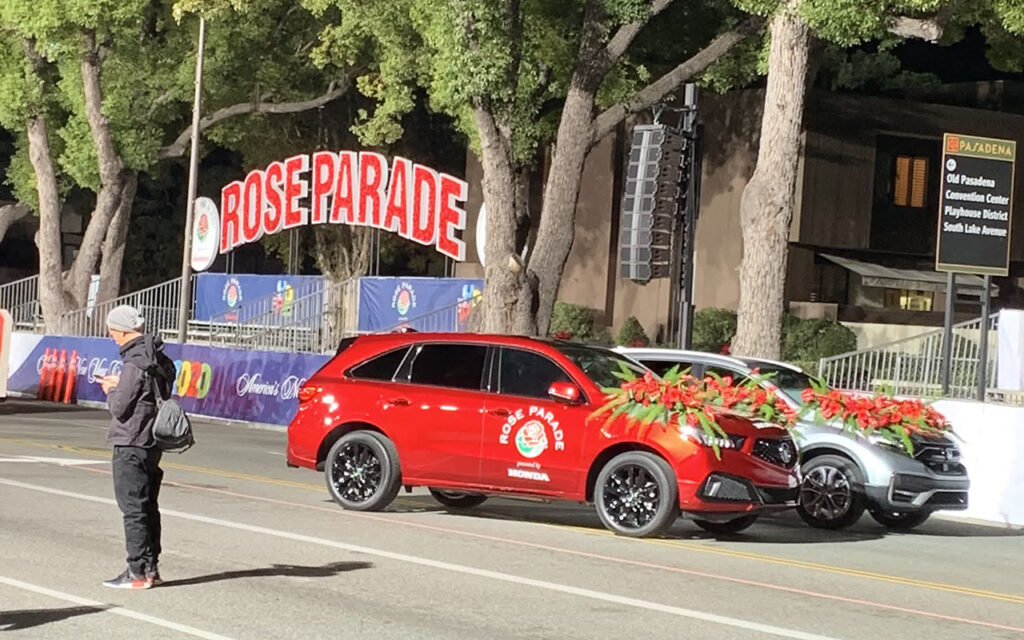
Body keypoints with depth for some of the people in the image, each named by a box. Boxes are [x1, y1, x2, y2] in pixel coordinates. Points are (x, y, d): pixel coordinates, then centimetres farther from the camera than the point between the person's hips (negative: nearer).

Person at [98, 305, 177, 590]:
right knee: (148, 507, 15)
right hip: (152, 443, 10)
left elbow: (120, 408, -17)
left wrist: (111, 392, 3)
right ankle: (151, 568, 21)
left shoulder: (135, 363, -19)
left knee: (133, 508, -4)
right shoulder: (159, 359, 10)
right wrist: (120, 384, 16)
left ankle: (138, 572, -2)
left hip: (131, 445, -9)